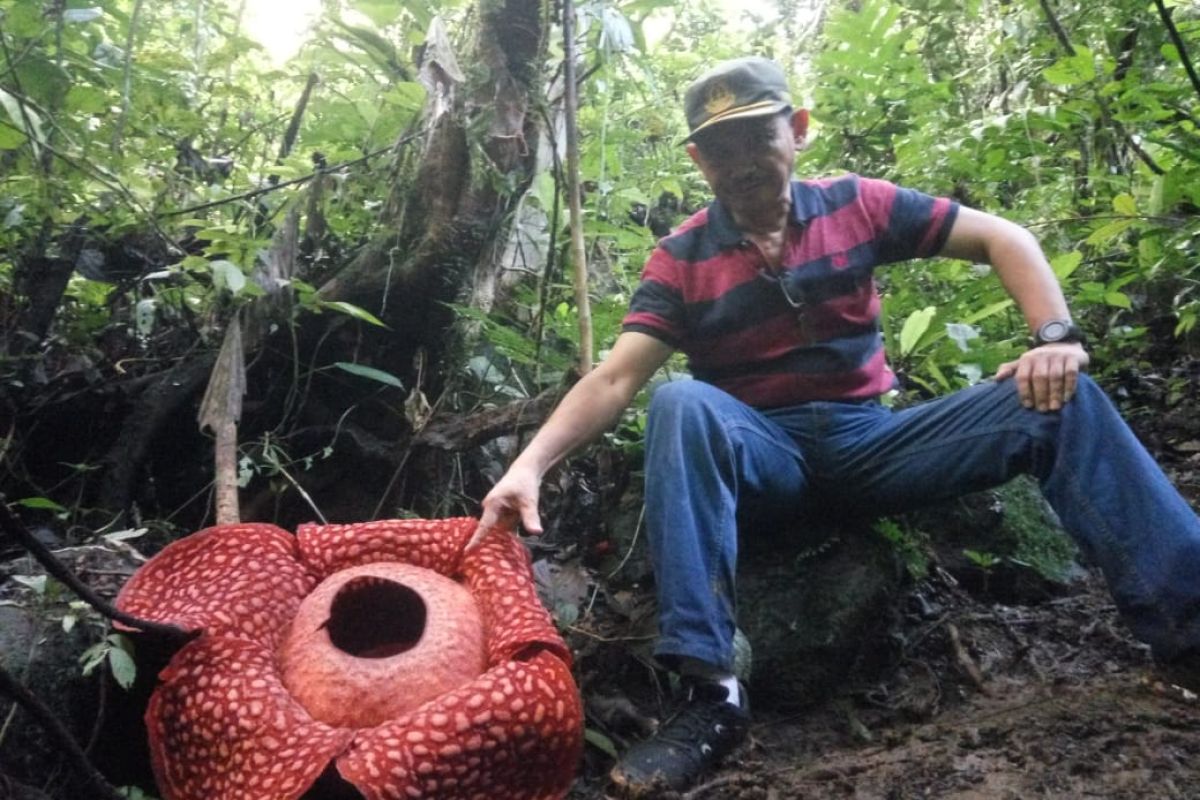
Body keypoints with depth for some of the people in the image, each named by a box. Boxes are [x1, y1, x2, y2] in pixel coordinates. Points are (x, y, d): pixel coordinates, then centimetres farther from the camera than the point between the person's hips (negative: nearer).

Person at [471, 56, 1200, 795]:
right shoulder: (683, 259, -1)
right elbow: (614, 380, -11)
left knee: (1060, 398, -15)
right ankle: (710, 692, -40)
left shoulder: (857, 205, 3)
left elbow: (1005, 240, 4)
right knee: (683, 405, -35)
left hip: (870, 440, 2)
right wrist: (531, 463, -27)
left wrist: (1057, 336, -14)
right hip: (763, 451, -2)